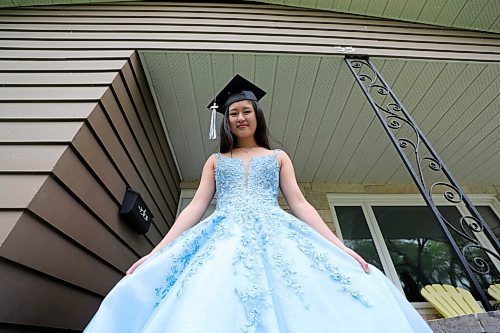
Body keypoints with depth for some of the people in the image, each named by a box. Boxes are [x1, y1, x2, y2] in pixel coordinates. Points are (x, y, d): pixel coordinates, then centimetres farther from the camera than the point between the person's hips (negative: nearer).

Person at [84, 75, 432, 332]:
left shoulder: (278, 157, 18)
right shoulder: (216, 160, 20)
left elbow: (299, 203, 9)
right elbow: (197, 206, 11)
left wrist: (338, 245, -3)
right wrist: (159, 250, 1)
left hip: (273, 236, 0)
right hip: (224, 238, 1)